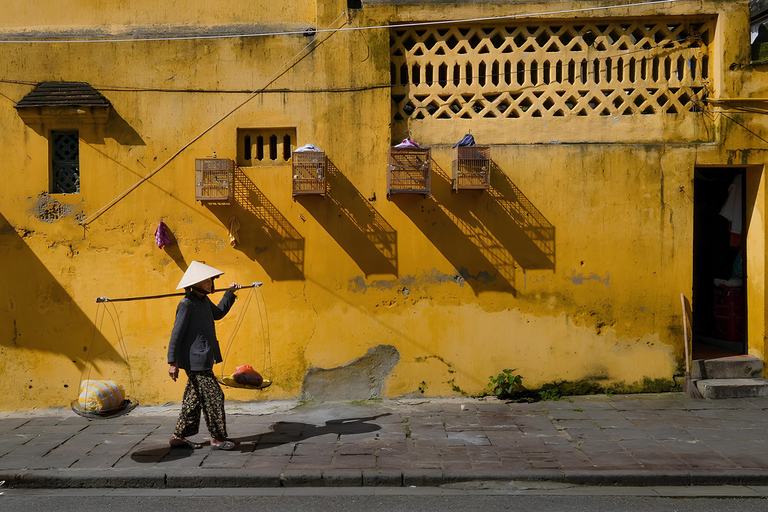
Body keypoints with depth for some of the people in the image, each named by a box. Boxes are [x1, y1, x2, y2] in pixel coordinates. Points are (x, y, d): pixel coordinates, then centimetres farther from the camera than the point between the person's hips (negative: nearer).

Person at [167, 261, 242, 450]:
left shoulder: (204, 301, 12)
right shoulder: (186, 305, -15)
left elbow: (217, 313, 33)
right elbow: (176, 334, -16)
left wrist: (230, 293, 27)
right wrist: (172, 362, -18)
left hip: (202, 360, 10)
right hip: (195, 361, -10)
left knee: (194, 399, 13)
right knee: (213, 396, -6)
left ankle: (179, 437, 21)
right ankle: (217, 438, 4)